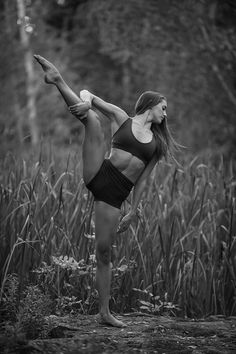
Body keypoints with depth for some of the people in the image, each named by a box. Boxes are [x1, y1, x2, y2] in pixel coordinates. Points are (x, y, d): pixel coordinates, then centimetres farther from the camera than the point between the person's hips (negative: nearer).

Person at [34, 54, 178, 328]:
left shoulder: (157, 144, 21)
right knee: (92, 120, -20)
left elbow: (141, 181, 18)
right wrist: (87, 101, -17)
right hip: (99, 174, -2)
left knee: (104, 252, -3)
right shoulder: (121, 118, 14)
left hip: (115, 195, 2)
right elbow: (87, 94, 8)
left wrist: (132, 213, 10)